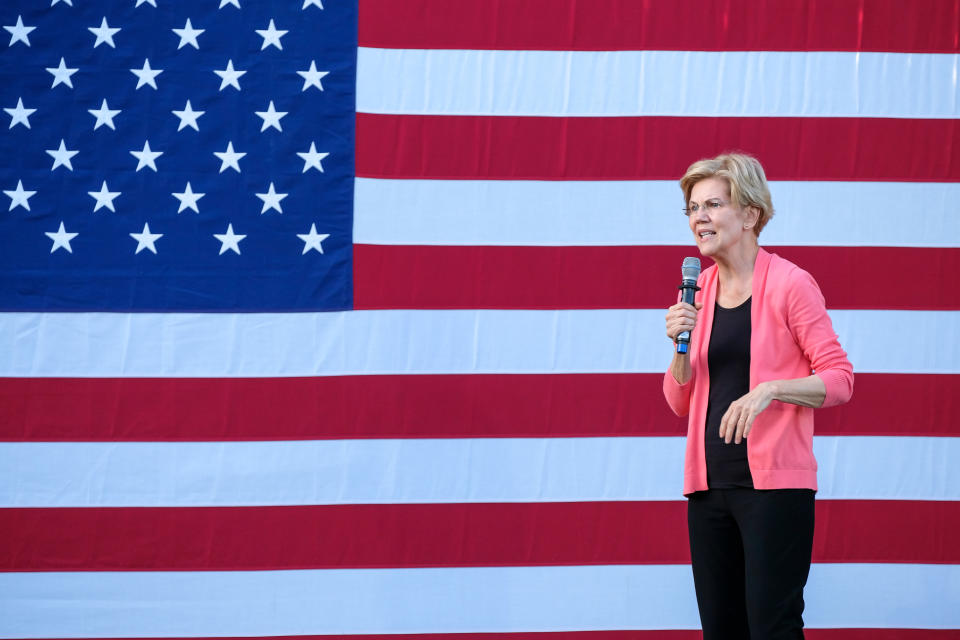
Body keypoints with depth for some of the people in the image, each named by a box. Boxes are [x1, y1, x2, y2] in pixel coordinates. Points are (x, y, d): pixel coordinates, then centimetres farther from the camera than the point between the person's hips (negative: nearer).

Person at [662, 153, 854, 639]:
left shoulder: (789, 283, -5)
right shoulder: (700, 290, 12)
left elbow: (839, 380, -6)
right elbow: (680, 402, 15)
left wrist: (770, 389, -21)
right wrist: (680, 344, -3)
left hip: (774, 483, -6)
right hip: (711, 483, 6)